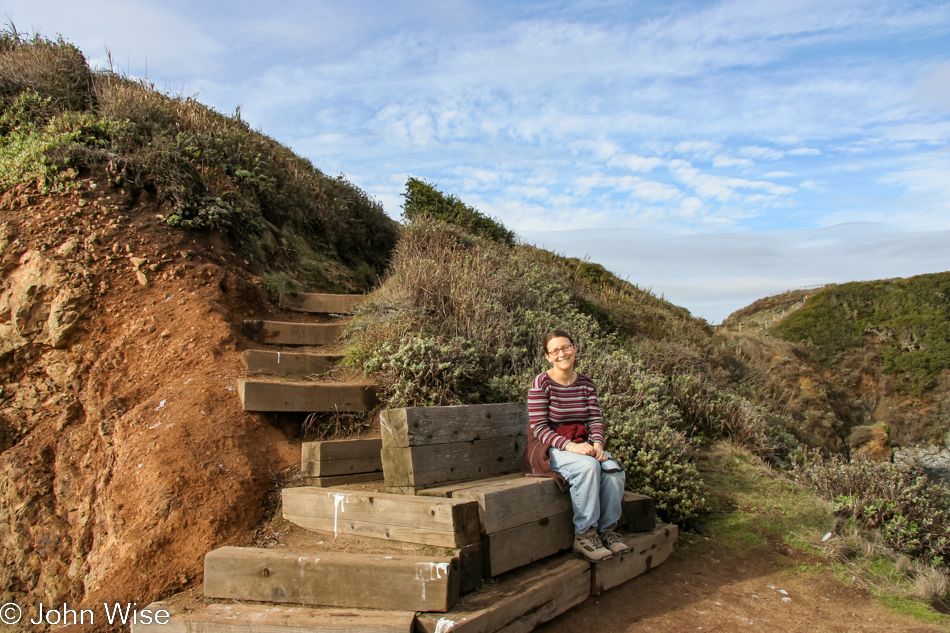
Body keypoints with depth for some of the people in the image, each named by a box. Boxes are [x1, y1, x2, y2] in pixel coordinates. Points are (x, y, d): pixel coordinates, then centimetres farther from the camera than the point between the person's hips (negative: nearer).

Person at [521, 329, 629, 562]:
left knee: (613, 468, -23)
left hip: (581, 445, 5)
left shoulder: (587, 384, 10)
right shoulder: (541, 383, -8)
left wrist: (597, 444, -19)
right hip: (548, 448, -5)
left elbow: (596, 420, 3)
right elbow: (538, 428, -14)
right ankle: (584, 535, -22)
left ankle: (607, 528, -5)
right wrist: (570, 446, -27)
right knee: (588, 466, -33)